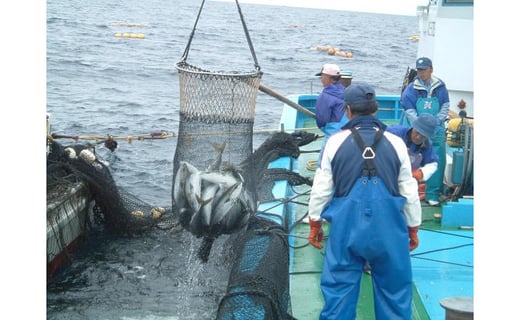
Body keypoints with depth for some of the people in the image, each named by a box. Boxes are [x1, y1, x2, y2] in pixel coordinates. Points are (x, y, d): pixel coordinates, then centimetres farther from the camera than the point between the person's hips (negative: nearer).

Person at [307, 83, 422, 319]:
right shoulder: (395, 143, 0)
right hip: (389, 228, 1)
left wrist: (314, 224, 15)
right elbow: (410, 192, 6)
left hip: (346, 226, 0)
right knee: (394, 290, 12)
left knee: (339, 290, 9)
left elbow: (321, 189, 2)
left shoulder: (335, 142, -3)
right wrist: (413, 229, 18)